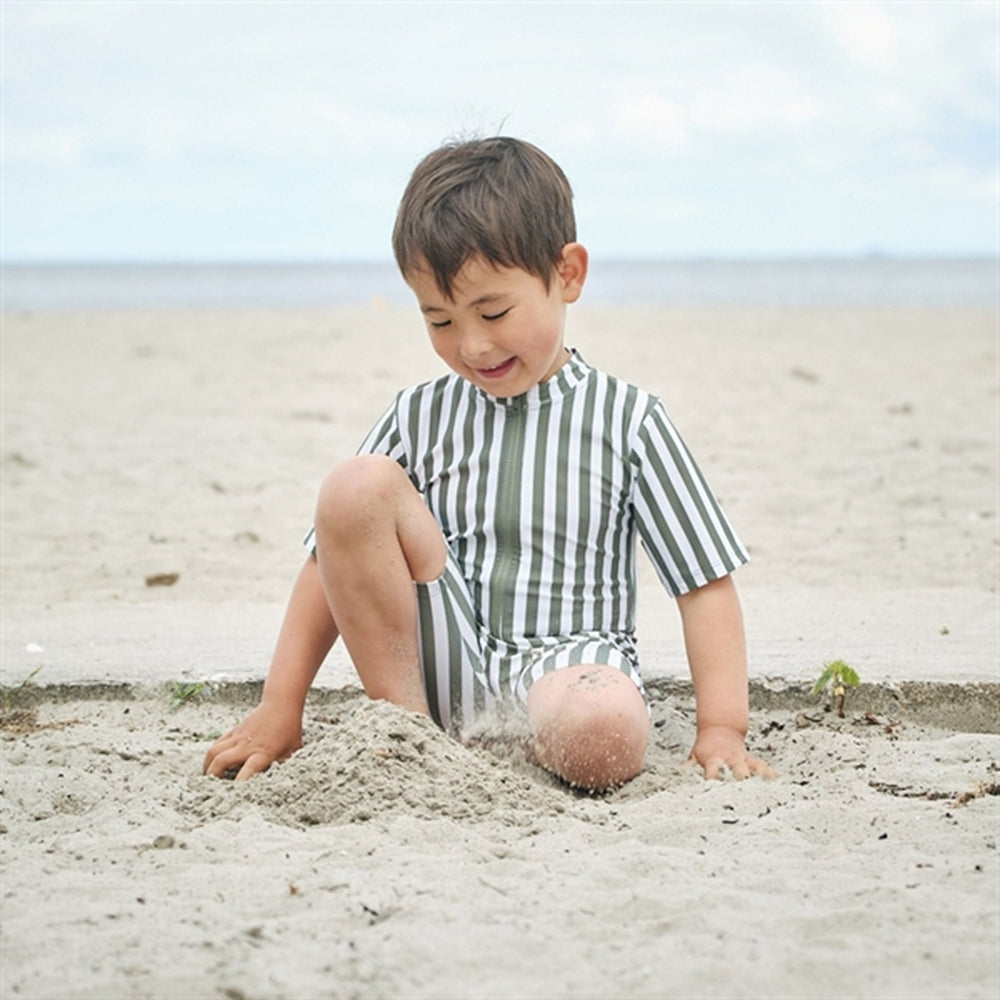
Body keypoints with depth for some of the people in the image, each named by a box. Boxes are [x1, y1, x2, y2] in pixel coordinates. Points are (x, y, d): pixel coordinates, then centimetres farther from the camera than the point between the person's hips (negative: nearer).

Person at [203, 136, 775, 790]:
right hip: (445, 673, 3)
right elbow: (337, 560, 10)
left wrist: (722, 729, -10)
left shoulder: (627, 421, 1)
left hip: (568, 663, -3)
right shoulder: (420, 417, 8)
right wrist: (280, 710, 3)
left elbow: (707, 584, 1)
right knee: (355, 488, -18)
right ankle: (402, 724, -11)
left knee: (604, 741, -40)